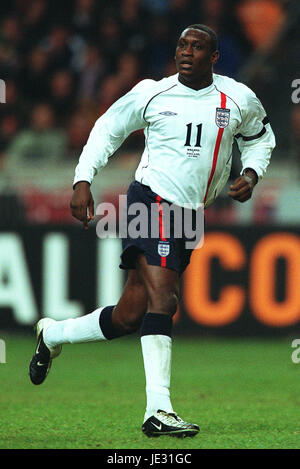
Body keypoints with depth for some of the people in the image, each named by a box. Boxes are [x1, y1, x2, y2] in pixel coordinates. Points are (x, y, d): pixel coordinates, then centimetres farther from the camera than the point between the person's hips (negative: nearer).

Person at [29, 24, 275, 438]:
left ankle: (53, 334, 31)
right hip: (152, 200, -4)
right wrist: (83, 180, 3)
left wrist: (251, 174, 4)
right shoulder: (151, 93, 0)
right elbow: (108, 129, 13)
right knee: (161, 297, -23)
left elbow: (259, 137, 24)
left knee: (129, 317, 5)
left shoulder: (239, 100, 5)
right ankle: (158, 410, -26)